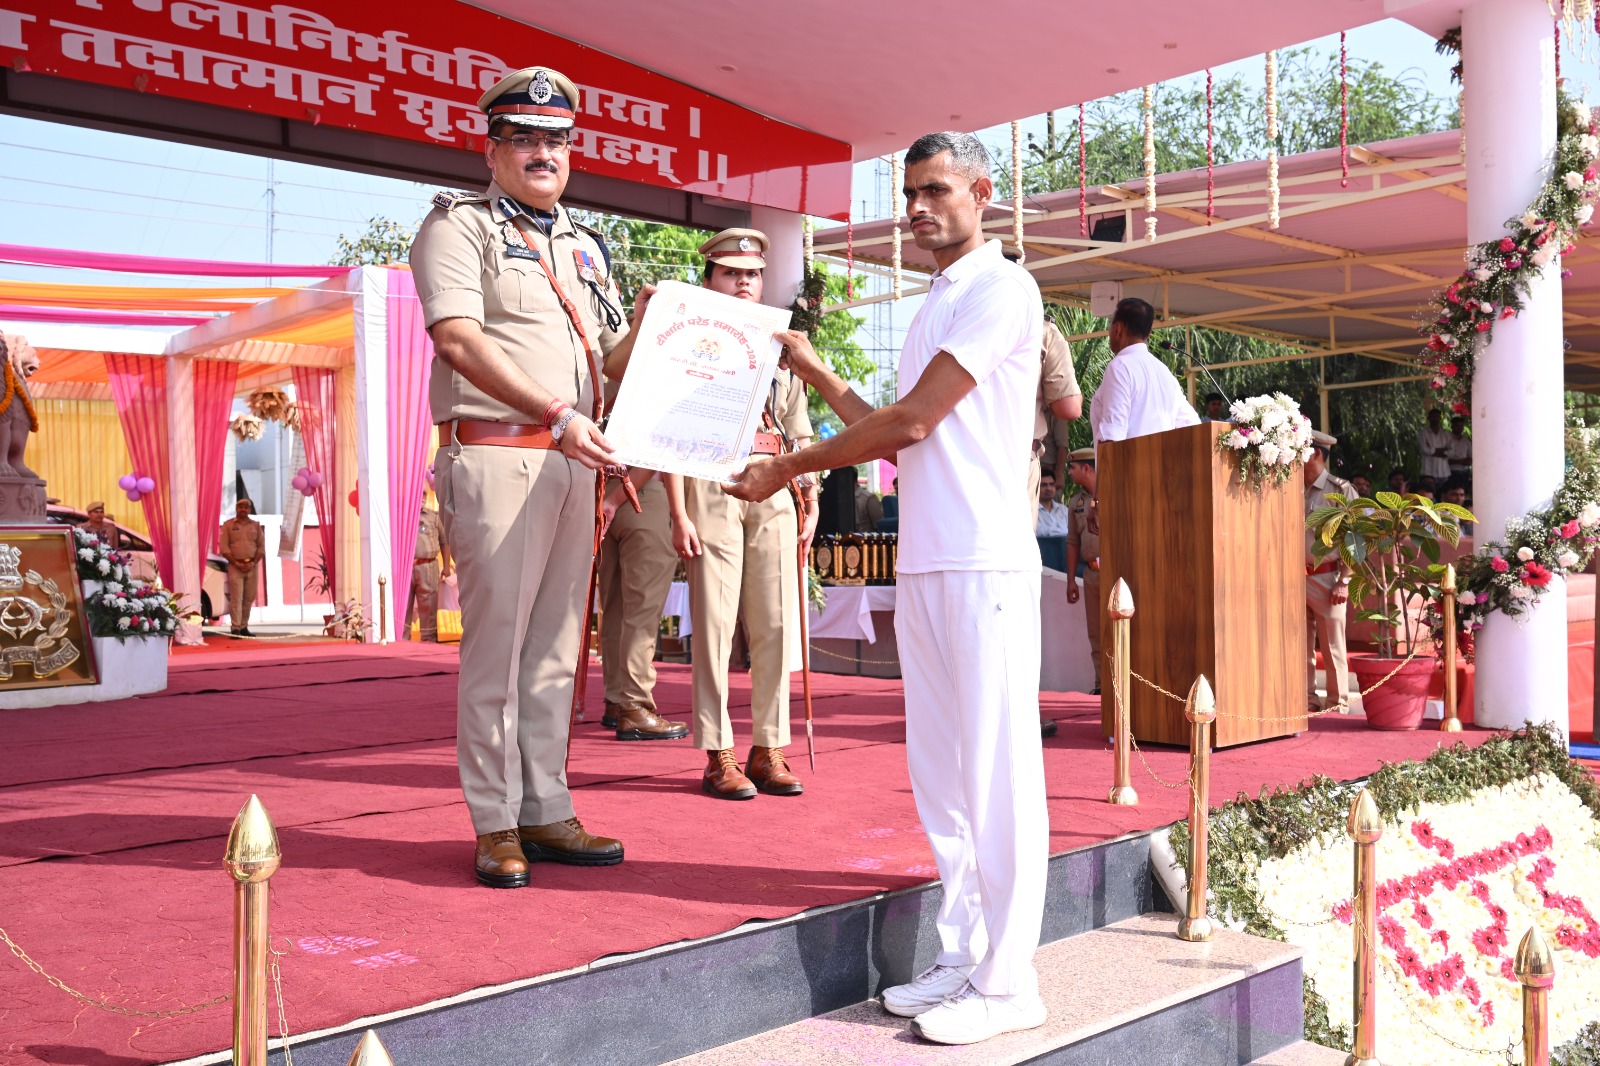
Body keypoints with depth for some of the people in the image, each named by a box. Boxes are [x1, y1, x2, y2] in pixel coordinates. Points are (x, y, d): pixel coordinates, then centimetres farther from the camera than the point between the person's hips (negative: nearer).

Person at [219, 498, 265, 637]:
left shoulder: (256, 525, 11)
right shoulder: (228, 525, 4)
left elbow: (261, 546, 7)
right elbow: (224, 547, -2)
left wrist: (253, 563, -6)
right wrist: (236, 563, -12)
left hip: (252, 566, 3)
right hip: (235, 566, -3)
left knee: (249, 598, 3)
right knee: (236, 598, -10)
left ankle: (244, 627, 10)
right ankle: (235, 628, -12)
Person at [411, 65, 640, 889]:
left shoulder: (585, 246, 23)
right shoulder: (459, 225, 2)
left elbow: (611, 362, 24)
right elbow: (458, 338, -13)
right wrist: (555, 413, -20)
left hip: (572, 464, 7)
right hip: (495, 457, -6)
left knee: (554, 647, 9)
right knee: (496, 644, -3)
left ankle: (545, 811, 17)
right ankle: (495, 823, 6)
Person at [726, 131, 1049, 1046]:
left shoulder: (1001, 288, -6)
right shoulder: (934, 305, 22)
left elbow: (910, 423, -13)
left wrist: (787, 470, -6)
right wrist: (814, 370, 23)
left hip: (982, 564, -9)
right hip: (920, 562, 9)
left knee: (996, 773, -5)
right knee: (940, 772, 10)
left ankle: (1008, 985, 3)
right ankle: (965, 957, 19)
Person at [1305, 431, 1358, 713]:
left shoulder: (1341, 490, -1)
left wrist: (1344, 582, -11)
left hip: (1327, 578, -4)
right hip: (1295, 578, 4)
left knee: (1332, 648, 0)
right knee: (1302, 647, 7)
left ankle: (1337, 707, 8)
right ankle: (1307, 702, 16)